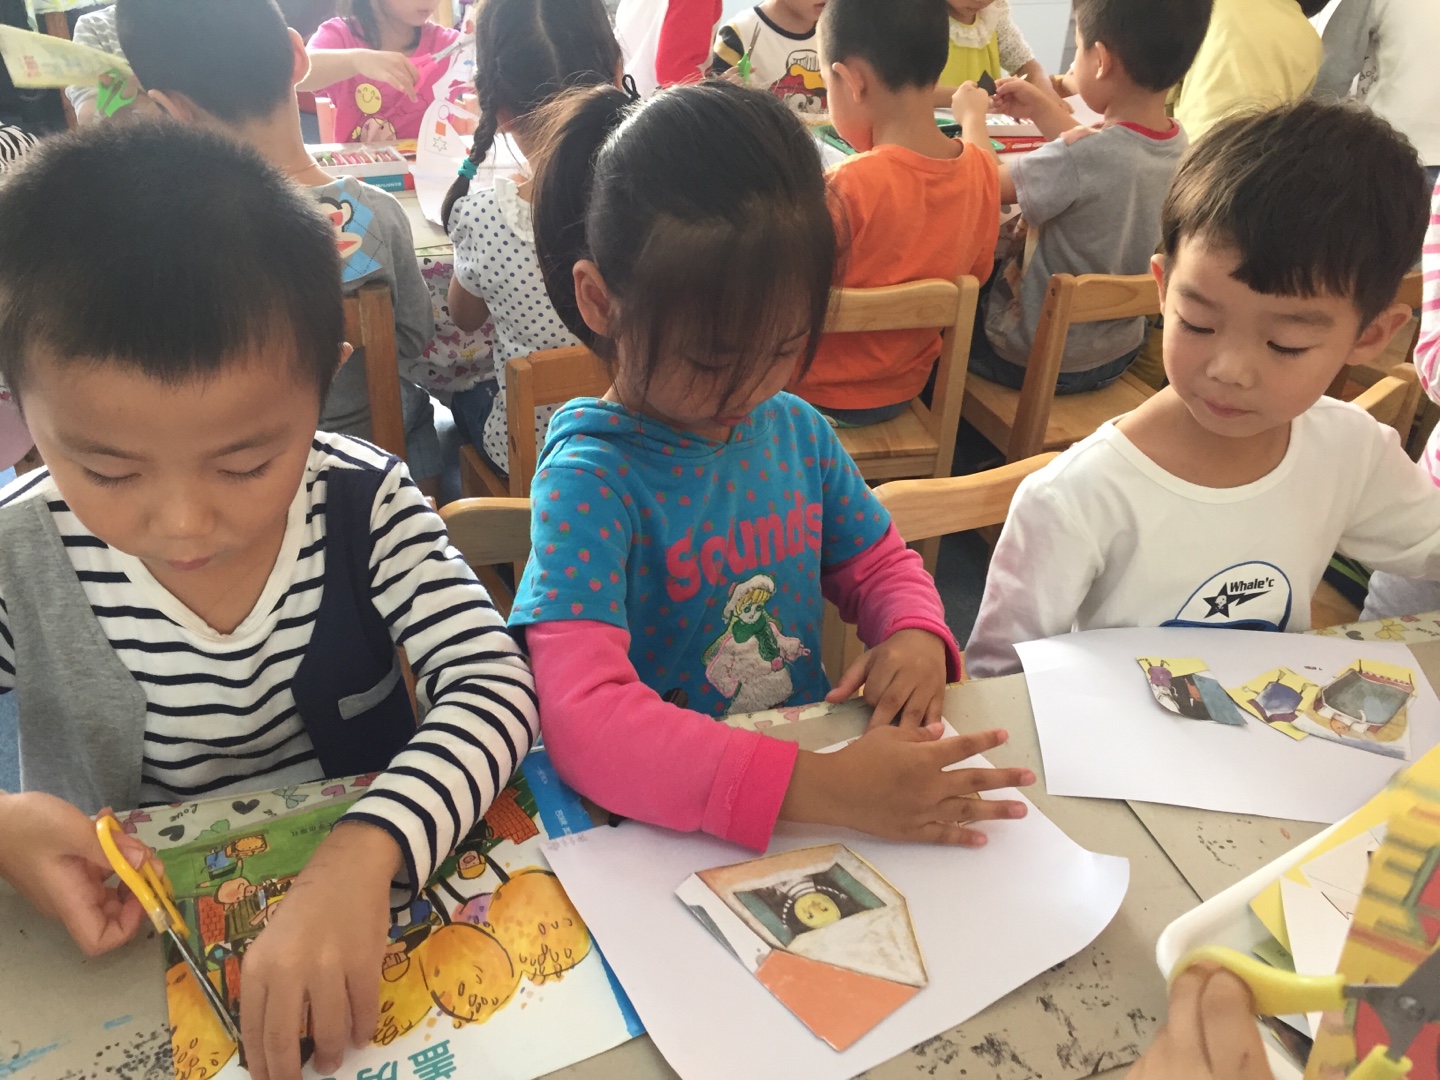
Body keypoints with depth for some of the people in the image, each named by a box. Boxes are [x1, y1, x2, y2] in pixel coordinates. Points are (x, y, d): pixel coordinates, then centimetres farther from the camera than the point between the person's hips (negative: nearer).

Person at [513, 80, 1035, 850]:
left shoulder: (797, 429, 1)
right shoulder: (589, 479, -18)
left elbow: (879, 562, 16)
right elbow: (582, 719, -29)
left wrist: (916, 635, -7)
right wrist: (824, 788, -36)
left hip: (818, 753, 6)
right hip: (663, 827, -5)